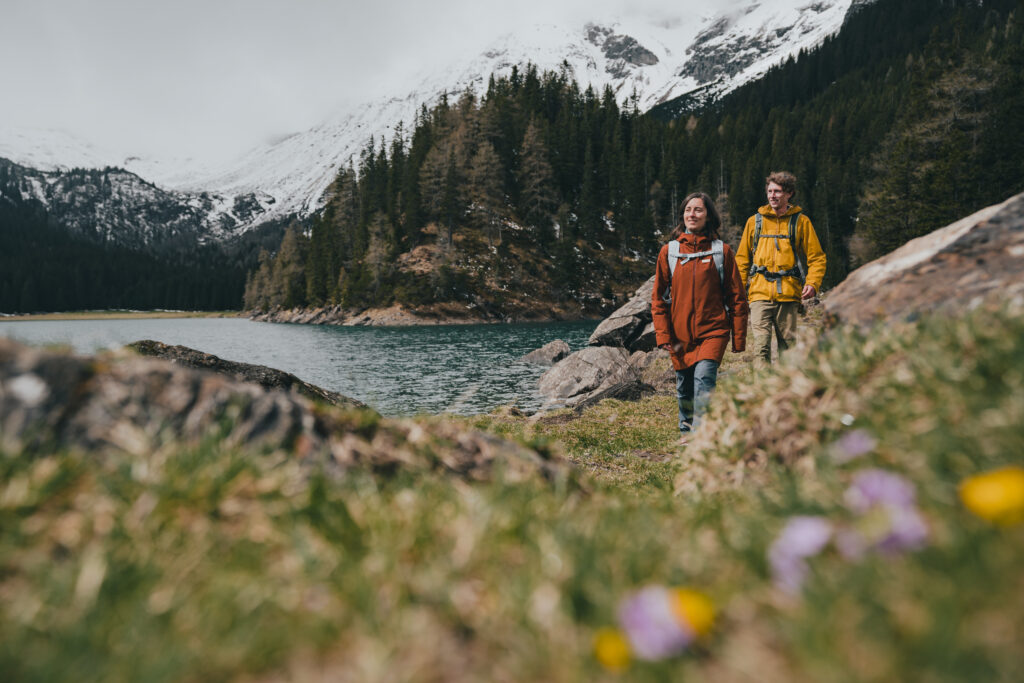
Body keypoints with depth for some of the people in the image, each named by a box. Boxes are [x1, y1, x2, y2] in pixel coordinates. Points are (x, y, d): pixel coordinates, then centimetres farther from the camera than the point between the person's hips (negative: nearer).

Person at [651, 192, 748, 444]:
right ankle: (686, 430, 31)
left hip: (713, 330, -2)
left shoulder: (722, 251, 2)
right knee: (684, 385, 10)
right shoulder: (669, 251, 5)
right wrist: (663, 334, -2)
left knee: (704, 376, -21)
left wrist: (738, 338, 1)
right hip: (680, 332, 2)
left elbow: (737, 297, 4)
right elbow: (658, 297, 7)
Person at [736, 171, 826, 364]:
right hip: (760, 292, 0)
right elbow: (742, 259, 16)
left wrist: (813, 283, -8)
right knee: (761, 343, -12)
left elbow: (816, 257, 9)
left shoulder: (801, 221, 8)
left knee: (788, 345, 5)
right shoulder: (755, 221, 12)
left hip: (789, 294, 0)